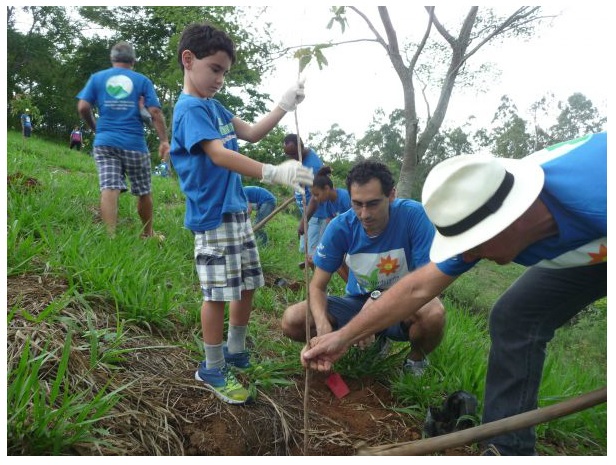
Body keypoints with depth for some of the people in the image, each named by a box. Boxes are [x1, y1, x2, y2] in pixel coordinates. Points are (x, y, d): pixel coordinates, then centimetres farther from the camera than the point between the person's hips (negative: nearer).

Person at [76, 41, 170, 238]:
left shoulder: (97, 78, 11)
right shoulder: (142, 80, 6)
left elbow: (83, 107, 2)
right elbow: (155, 112, -4)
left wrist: (95, 127, 18)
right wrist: (164, 141, -3)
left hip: (105, 142, 2)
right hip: (135, 144, -1)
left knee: (110, 188, -6)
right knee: (144, 192, 11)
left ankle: (110, 235, -15)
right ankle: (148, 234, 23)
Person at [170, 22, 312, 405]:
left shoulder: (214, 105, 15)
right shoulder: (190, 108, -13)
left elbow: (251, 133, 21)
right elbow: (219, 154, -27)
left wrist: (285, 106, 11)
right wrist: (273, 173, -36)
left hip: (237, 210, 9)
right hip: (213, 216, -9)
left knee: (248, 285, 15)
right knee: (218, 294, -2)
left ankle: (236, 354, 32)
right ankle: (213, 370, 15)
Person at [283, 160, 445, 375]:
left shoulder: (413, 215, -23)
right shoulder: (340, 227, -16)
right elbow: (317, 286, -12)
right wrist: (323, 325, -33)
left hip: (403, 304, -3)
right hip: (357, 302, 3)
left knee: (433, 313, -37)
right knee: (292, 321, -16)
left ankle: (417, 358, 1)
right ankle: (374, 341, 6)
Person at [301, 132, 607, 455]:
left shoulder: (593, 193, -43)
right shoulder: (484, 217, -23)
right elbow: (419, 288, -15)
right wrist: (343, 338, -13)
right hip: (588, 251, 4)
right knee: (514, 318, -5)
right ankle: (507, 448, 6)